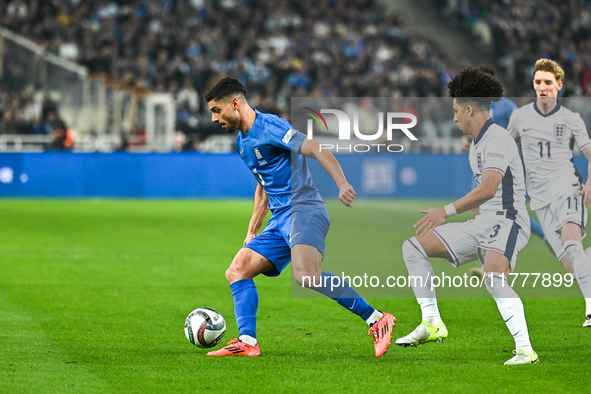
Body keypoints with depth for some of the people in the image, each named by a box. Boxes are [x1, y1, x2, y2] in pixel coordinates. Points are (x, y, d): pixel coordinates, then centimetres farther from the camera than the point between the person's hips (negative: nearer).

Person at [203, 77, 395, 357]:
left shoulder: (269, 127, -9)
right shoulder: (242, 143, 20)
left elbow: (316, 150, -19)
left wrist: (342, 184, -33)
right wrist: (253, 230, 32)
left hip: (303, 210, -10)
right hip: (280, 220, 10)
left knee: (305, 276, -31)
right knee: (236, 271, 2)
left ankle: (377, 320, -24)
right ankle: (247, 342, -2)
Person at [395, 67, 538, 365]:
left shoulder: (497, 140, -14)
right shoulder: (477, 144, 18)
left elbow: (488, 189, -27)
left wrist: (446, 212, -27)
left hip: (506, 221, -10)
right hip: (482, 223, 10)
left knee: (494, 278, -36)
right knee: (413, 247, 8)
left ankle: (525, 349, -37)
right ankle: (432, 324, 6)